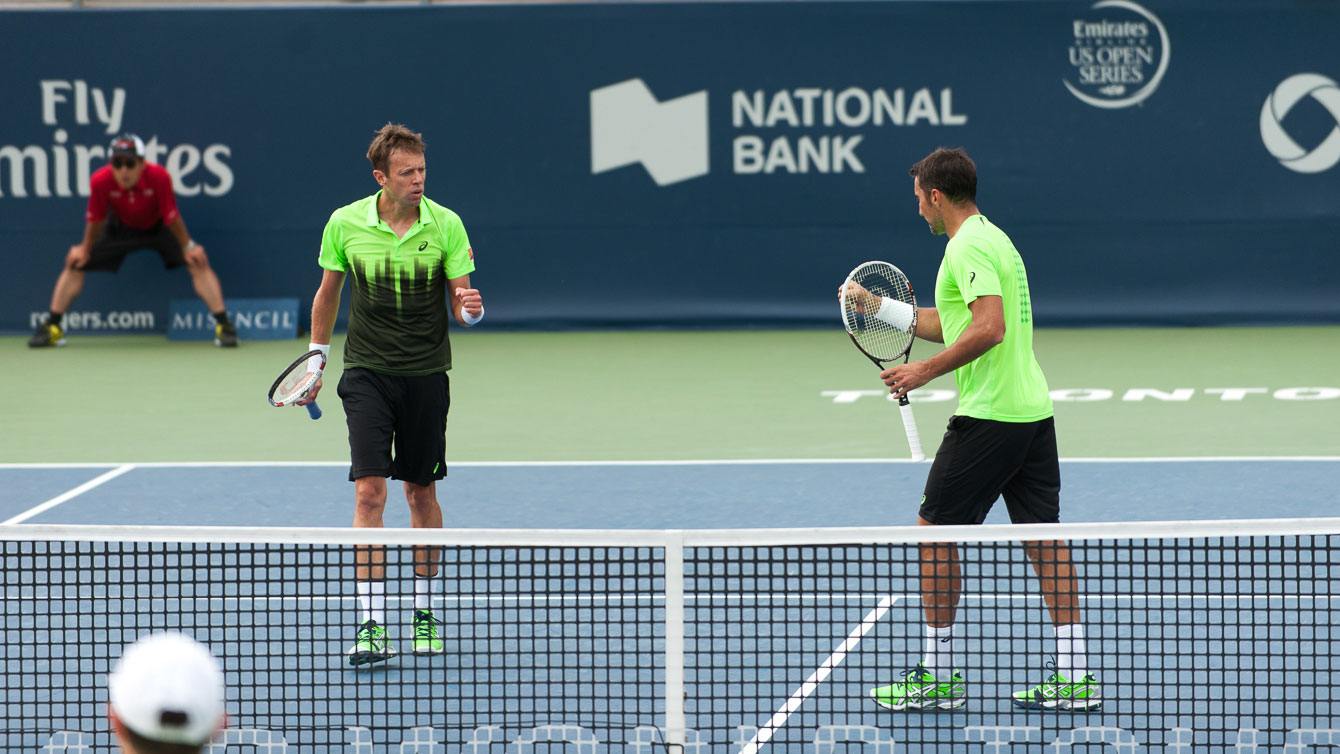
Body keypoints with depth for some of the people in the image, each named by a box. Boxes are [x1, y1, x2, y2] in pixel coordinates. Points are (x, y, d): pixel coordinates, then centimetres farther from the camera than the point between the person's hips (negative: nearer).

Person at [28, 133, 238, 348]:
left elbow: (172, 217, -24)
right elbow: (95, 218, -14)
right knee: (75, 264, -4)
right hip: (120, 226, 2)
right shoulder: (100, 181, -33)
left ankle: (223, 324, -11)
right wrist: (85, 248, -4)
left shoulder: (159, 177, -37)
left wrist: (188, 246, -17)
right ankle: (51, 327, 9)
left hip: (160, 226, -2)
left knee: (198, 262, -18)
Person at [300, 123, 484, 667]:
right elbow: (328, 292, 12)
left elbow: (461, 302, -2)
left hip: (427, 374, 1)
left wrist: (470, 309, -25)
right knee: (369, 490, -12)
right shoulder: (345, 224, -4)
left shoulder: (446, 225, -5)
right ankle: (372, 625, -14)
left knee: (421, 492, 10)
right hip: (367, 373, -1)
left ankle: (424, 612, 25)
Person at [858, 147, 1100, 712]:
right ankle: (1073, 676, 4)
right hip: (1034, 410, 9)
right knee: (1042, 537, 7)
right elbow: (950, 324, 27)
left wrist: (925, 371, -20)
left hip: (988, 414, -9)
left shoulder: (969, 246, -13)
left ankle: (938, 675, 4)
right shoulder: (993, 237, 19)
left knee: (936, 532, 1)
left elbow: (989, 328, -25)